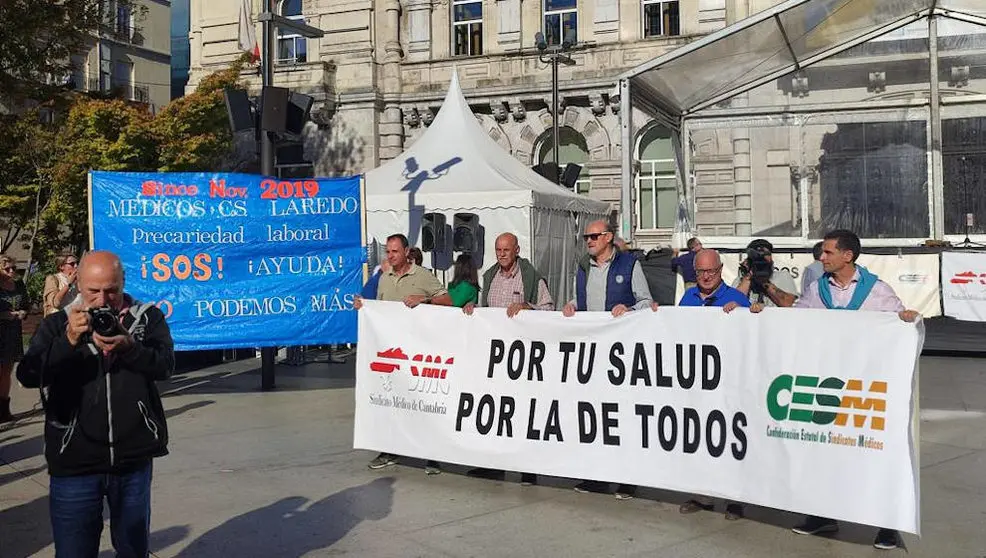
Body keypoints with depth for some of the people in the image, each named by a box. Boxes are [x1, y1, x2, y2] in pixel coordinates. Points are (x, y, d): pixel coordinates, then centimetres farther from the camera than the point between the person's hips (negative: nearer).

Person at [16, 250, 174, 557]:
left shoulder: (148, 318, 1)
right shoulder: (56, 325, 3)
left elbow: (164, 365, -12)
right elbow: (28, 376, -8)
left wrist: (128, 347, -29)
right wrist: (69, 341, -23)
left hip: (134, 461, 0)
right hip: (74, 463, 0)